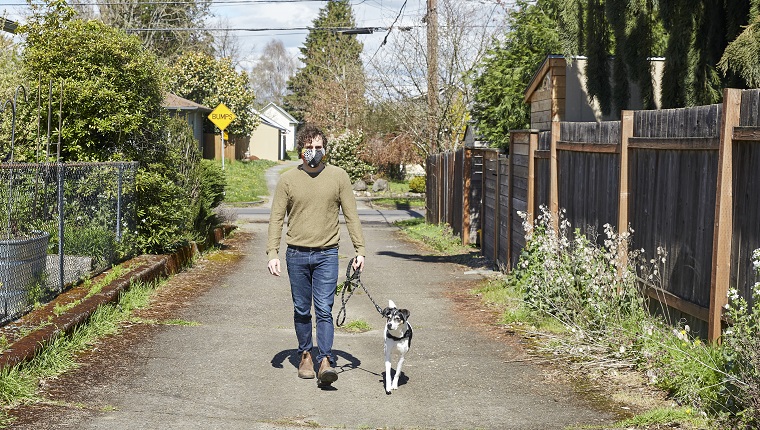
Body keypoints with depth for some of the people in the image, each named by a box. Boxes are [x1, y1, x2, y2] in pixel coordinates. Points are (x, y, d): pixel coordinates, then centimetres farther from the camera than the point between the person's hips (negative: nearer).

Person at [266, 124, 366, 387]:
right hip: (297, 254, 1)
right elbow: (276, 218, 4)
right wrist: (272, 253, -5)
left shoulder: (338, 176, 3)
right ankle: (305, 355, 24)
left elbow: (351, 215, 6)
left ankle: (326, 362, -11)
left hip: (327, 254, -1)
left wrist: (359, 250, 1)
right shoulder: (288, 180, 3)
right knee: (302, 311, 10)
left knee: (324, 310, -9)